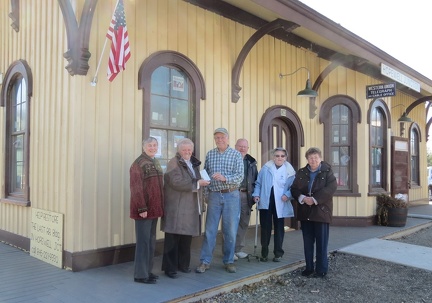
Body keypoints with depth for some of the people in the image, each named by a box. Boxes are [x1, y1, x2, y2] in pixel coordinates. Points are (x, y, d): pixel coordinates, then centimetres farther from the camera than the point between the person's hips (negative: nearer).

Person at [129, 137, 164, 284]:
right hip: (144, 209, -8)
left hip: (154, 208, 8)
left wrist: (159, 207, 14)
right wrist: (142, 208, -20)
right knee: (143, 241, -2)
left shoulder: (156, 163, 14)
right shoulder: (138, 163, -11)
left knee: (151, 240, 14)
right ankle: (141, 274, 8)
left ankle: (147, 270, 25)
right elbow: (136, 188, -16)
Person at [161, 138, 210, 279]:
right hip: (176, 207, -7)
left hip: (190, 207, 7)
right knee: (173, 238, -2)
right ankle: (170, 268, 7)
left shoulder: (194, 163, 17)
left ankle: (183, 264, 25)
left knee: (187, 237, 13)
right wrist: (197, 183, -20)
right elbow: (176, 182, -22)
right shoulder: (173, 163, -8)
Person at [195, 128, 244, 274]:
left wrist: (224, 178, -26)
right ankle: (205, 261, 12)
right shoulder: (209, 154, 6)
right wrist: (205, 193, 1)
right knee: (210, 230, 4)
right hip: (214, 195, 1)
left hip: (231, 195, -1)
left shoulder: (236, 155, -1)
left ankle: (229, 261, 19)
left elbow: (240, 176, -10)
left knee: (230, 230, 6)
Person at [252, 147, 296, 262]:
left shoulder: (289, 171, 1)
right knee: (265, 227, 5)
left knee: (279, 227, 8)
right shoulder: (266, 168, 4)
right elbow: (258, 183, 7)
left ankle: (278, 253, 19)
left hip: (280, 204, 0)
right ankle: (264, 253, 17)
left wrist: (287, 195, -17)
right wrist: (256, 194, -5)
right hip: (265, 202, 1)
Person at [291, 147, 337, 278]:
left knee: (321, 242, 2)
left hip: (321, 211, -4)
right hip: (305, 212, 4)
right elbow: (294, 189, 5)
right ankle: (309, 267, 21)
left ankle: (321, 269, 12)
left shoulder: (327, 171, -1)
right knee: (307, 242, 10)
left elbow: (331, 187, -14)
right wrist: (303, 198, -15)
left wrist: (314, 199, -19)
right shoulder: (301, 172, 9)